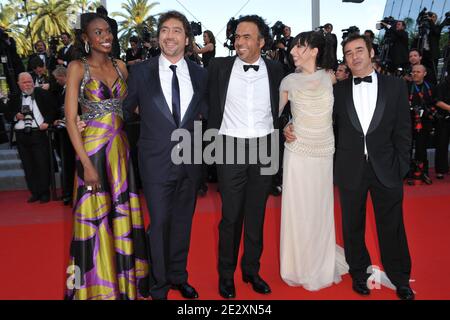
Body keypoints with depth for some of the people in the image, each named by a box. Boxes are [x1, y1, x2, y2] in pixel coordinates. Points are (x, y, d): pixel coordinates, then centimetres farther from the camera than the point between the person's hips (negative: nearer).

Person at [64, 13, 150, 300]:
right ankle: (98, 287, 23)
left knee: (123, 215, 12)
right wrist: (86, 164, -15)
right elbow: (70, 119, -9)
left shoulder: (120, 66, 9)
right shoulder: (78, 68, -4)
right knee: (96, 217, 4)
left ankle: (125, 280, 30)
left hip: (121, 148, 4)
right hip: (93, 148, -4)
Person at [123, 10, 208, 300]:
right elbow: (127, 110, 6)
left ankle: (179, 277, 36)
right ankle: (159, 285, 26)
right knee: (159, 222, 4)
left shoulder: (200, 74, 4)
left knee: (183, 221, 15)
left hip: (190, 159, 3)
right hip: (157, 160, -3)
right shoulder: (141, 72, -2)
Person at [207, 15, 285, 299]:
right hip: (230, 149, -1)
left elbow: (280, 109, 13)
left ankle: (252, 270, 28)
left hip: (265, 149, 2)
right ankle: (226, 273, 23)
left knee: (256, 214, 12)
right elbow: (213, 109, 3)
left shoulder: (275, 69, 4)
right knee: (231, 215, 5)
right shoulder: (220, 67, 0)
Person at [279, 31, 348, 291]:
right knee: (298, 210, 7)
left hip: (324, 153, 0)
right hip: (298, 152, 0)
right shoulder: (290, 81, 0)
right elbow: (273, 113, 4)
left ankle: (322, 265, 31)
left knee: (321, 210, 12)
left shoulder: (330, 77, 1)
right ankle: (301, 266, 26)